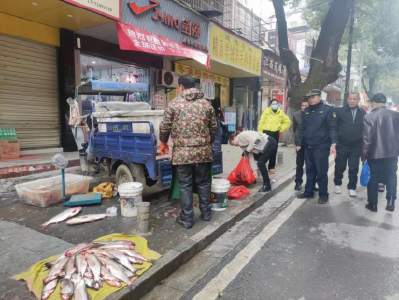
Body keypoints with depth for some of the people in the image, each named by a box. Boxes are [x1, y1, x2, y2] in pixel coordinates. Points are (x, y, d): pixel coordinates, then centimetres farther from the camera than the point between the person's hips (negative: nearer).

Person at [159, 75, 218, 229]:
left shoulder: (174, 103, -3)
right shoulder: (206, 103, 6)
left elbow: (165, 127, -1)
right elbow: (214, 128, 10)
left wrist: (163, 142, 18)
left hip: (182, 152, -3)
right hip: (203, 151, 3)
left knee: (185, 185, 6)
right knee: (203, 183, 16)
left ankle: (187, 218, 14)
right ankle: (206, 212, 28)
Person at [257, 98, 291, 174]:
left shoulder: (281, 113, 8)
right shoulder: (266, 111, 1)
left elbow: (288, 122, 17)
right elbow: (261, 122, -1)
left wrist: (281, 129, 7)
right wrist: (260, 133, -6)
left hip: (275, 133, 2)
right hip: (266, 132, -2)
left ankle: (271, 167, 16)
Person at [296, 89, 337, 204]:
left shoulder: (327, 109, -5)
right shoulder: (306, 111, 12)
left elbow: (332, 127, -10)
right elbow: (302, 128, 14)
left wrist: (333, 143, -18)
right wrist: (299, 143, 12)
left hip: (322, 146, -5)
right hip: (308, 146, 5)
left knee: (321, 172, 0)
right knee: (310, 170, 14)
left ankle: (323, 194, 13)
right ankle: (308, 191, 24)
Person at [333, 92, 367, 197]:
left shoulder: (363, 113, 4)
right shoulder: (340, 111, -3)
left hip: (356, 146, 1)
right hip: (342, 145, -1)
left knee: (354, 169, 6)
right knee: (340, 167, 11)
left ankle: (352, 188, 18)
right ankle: (337, 184, 31)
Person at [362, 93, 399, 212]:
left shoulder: (369, 117, -13)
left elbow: (367, 139, -13)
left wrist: (364, 156, -5)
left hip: (375, 153, -3)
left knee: (373, 178, 8)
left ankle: (372, 203, 16)